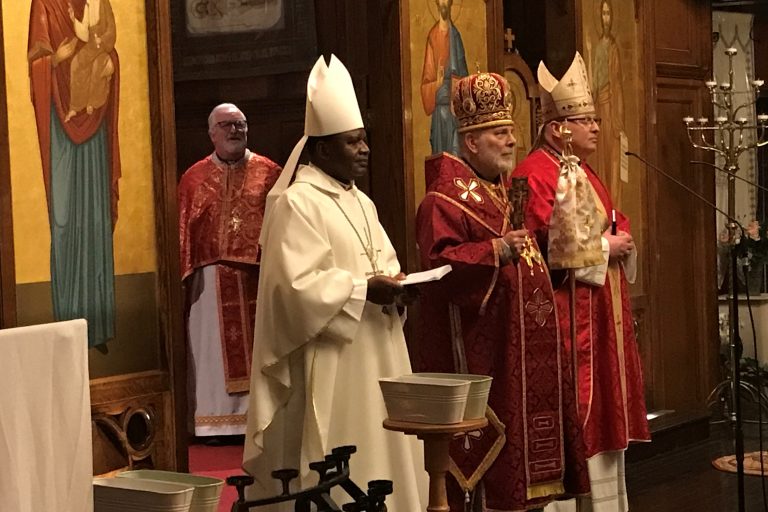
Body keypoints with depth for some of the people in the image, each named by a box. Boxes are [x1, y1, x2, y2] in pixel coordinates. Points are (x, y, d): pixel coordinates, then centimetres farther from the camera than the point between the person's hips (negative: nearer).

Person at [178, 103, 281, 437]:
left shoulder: (269, 173, 5)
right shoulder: (194, 178, 8)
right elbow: (184, 231, 7)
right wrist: (185, 275, 0)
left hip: (259, 275, -1)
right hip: (211, 279, 1)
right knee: (216, 349, 4)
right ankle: (218, 421, 10)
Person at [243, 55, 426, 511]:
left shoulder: (361, 203, 16)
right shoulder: (297, 203, -12)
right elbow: (299, 286, -19)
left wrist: (394, 286, -2)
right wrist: (363, 290, -22)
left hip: (374, 357, 9)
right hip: (330, 366, -9)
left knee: (380, 455, 12)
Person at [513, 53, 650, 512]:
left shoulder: (584, 173, 17)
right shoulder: (536, 176, -14)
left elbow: (615, 223, 23)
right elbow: (551, 245, -23)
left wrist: (622, 241, 0)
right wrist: (604, 246, -14)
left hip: (604, 308, 10)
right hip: (568, 313, -10)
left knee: (605, 401, 13)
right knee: (577, 405, -7)